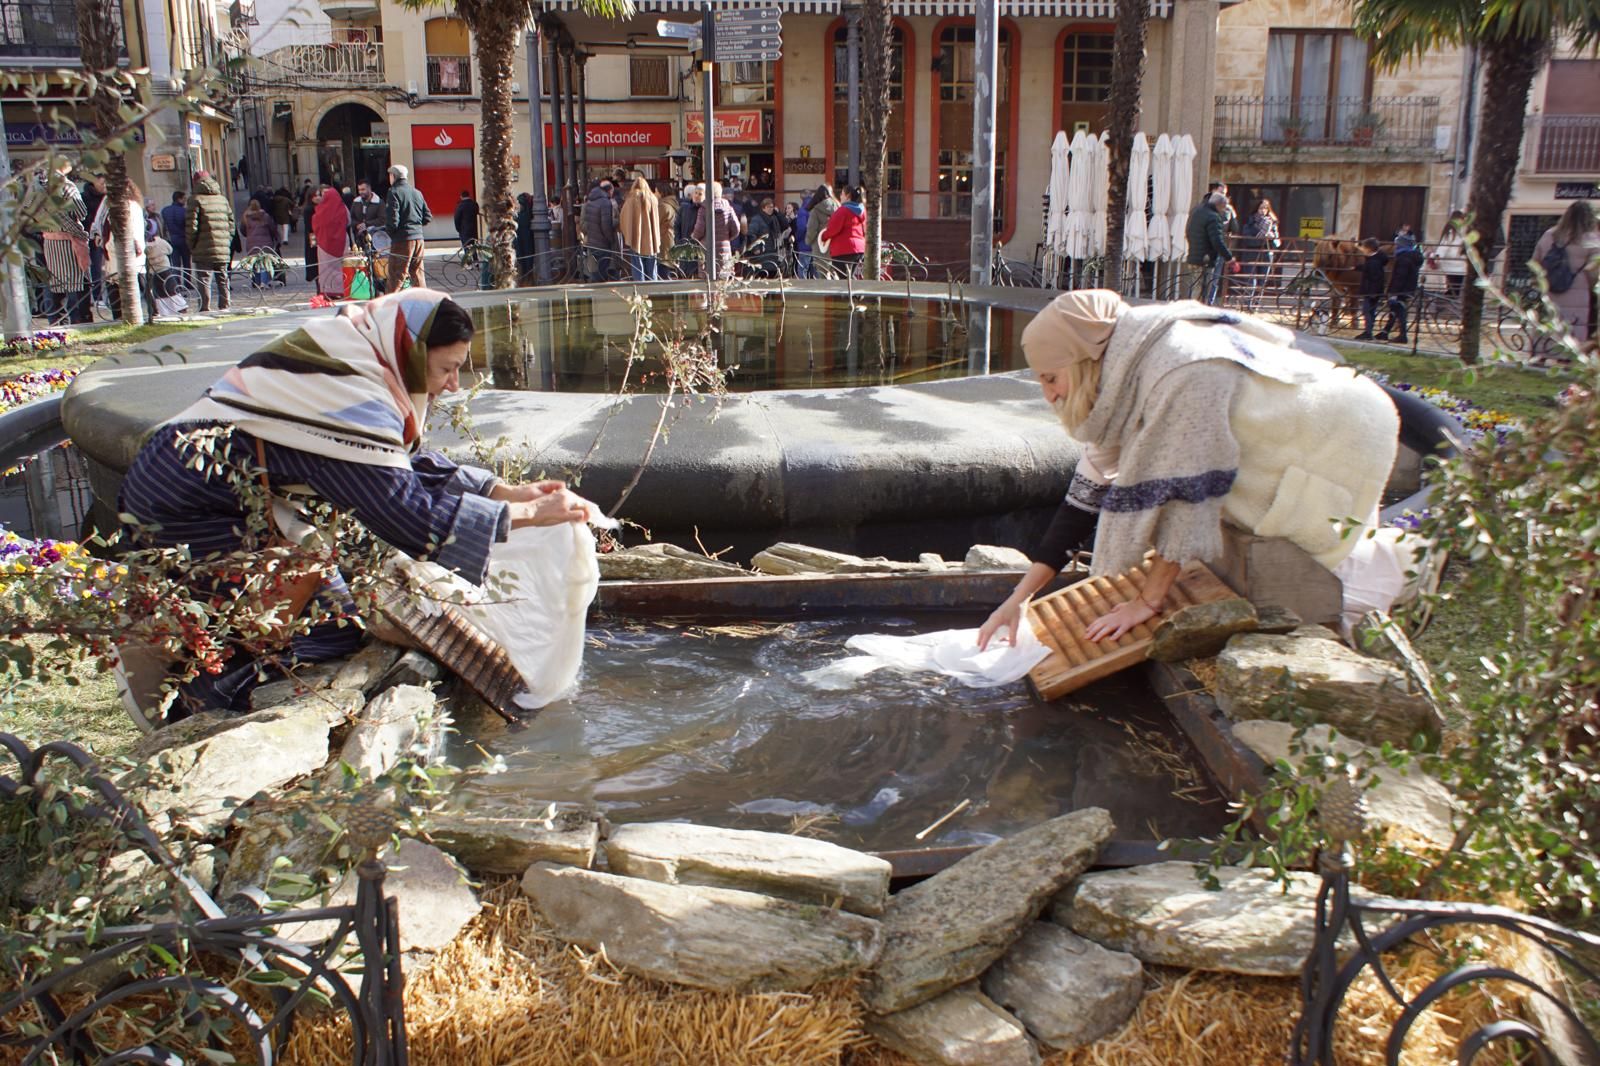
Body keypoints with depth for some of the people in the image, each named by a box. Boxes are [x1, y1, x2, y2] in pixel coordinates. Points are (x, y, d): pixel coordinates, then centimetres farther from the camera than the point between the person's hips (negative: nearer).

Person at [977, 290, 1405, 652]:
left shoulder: (1182, 376, -34)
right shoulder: (1123, 381, -7)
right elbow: (1090, 491, -7)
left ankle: (1399, 556, 17)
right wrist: (1020, 597, -9)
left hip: (1343, 442, -8)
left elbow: (1189, 493, -32)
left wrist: (1148, 601, -24)